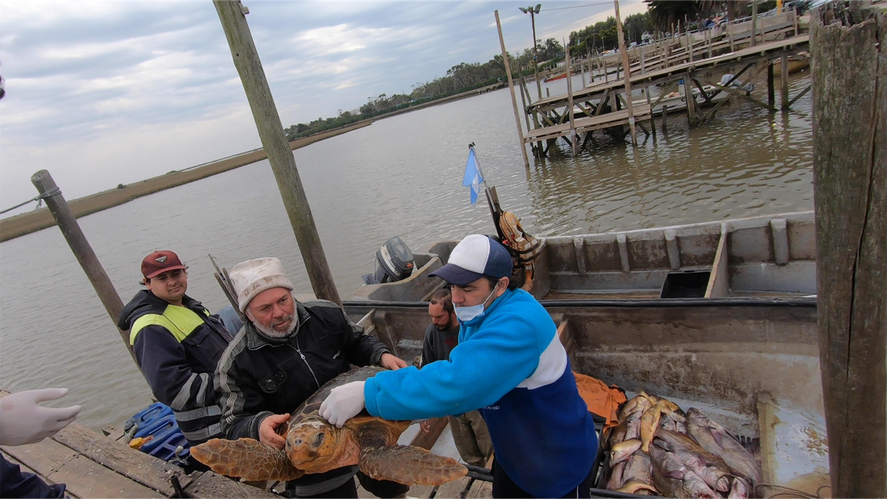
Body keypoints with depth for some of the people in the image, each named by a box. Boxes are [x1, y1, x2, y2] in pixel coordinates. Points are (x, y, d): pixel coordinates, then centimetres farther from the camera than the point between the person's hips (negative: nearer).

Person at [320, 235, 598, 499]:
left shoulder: (517, 325, -37)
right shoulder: (479, 312, -6)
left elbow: (457, 382, -46)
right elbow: (462, 372, 2)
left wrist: (367, 393, -43)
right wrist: (426, 404, -16)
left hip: (559, 461, -7)